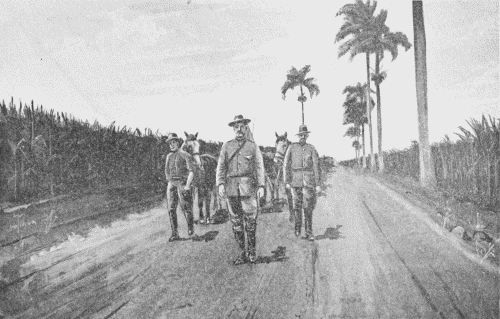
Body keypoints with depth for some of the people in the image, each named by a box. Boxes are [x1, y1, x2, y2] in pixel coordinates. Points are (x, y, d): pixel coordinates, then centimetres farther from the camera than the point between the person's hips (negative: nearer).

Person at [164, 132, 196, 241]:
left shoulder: (185, 155, -4)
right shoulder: (169, 156, 15)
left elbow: (191, 171, -10)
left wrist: (187, 185, -17)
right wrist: (169, 183, 13)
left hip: (182, 184, -5)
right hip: (171, 184, 5)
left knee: (186, 207, -2)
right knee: (171, 209, 1)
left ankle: (190, 226, 24)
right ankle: (174, 233, 6)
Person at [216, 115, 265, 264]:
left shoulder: (253, 146, 6)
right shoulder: (227, 146, 9)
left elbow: (259, 167, 3)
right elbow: (221, 167, 6)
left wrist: (261, 186, -7)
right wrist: (220, 184, -7)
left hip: (248, 186, -2)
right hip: (231, 187, 2)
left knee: (250, 220, -2)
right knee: (236, 220, 5)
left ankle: (252, 251, 14)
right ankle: (242, 252, 15)